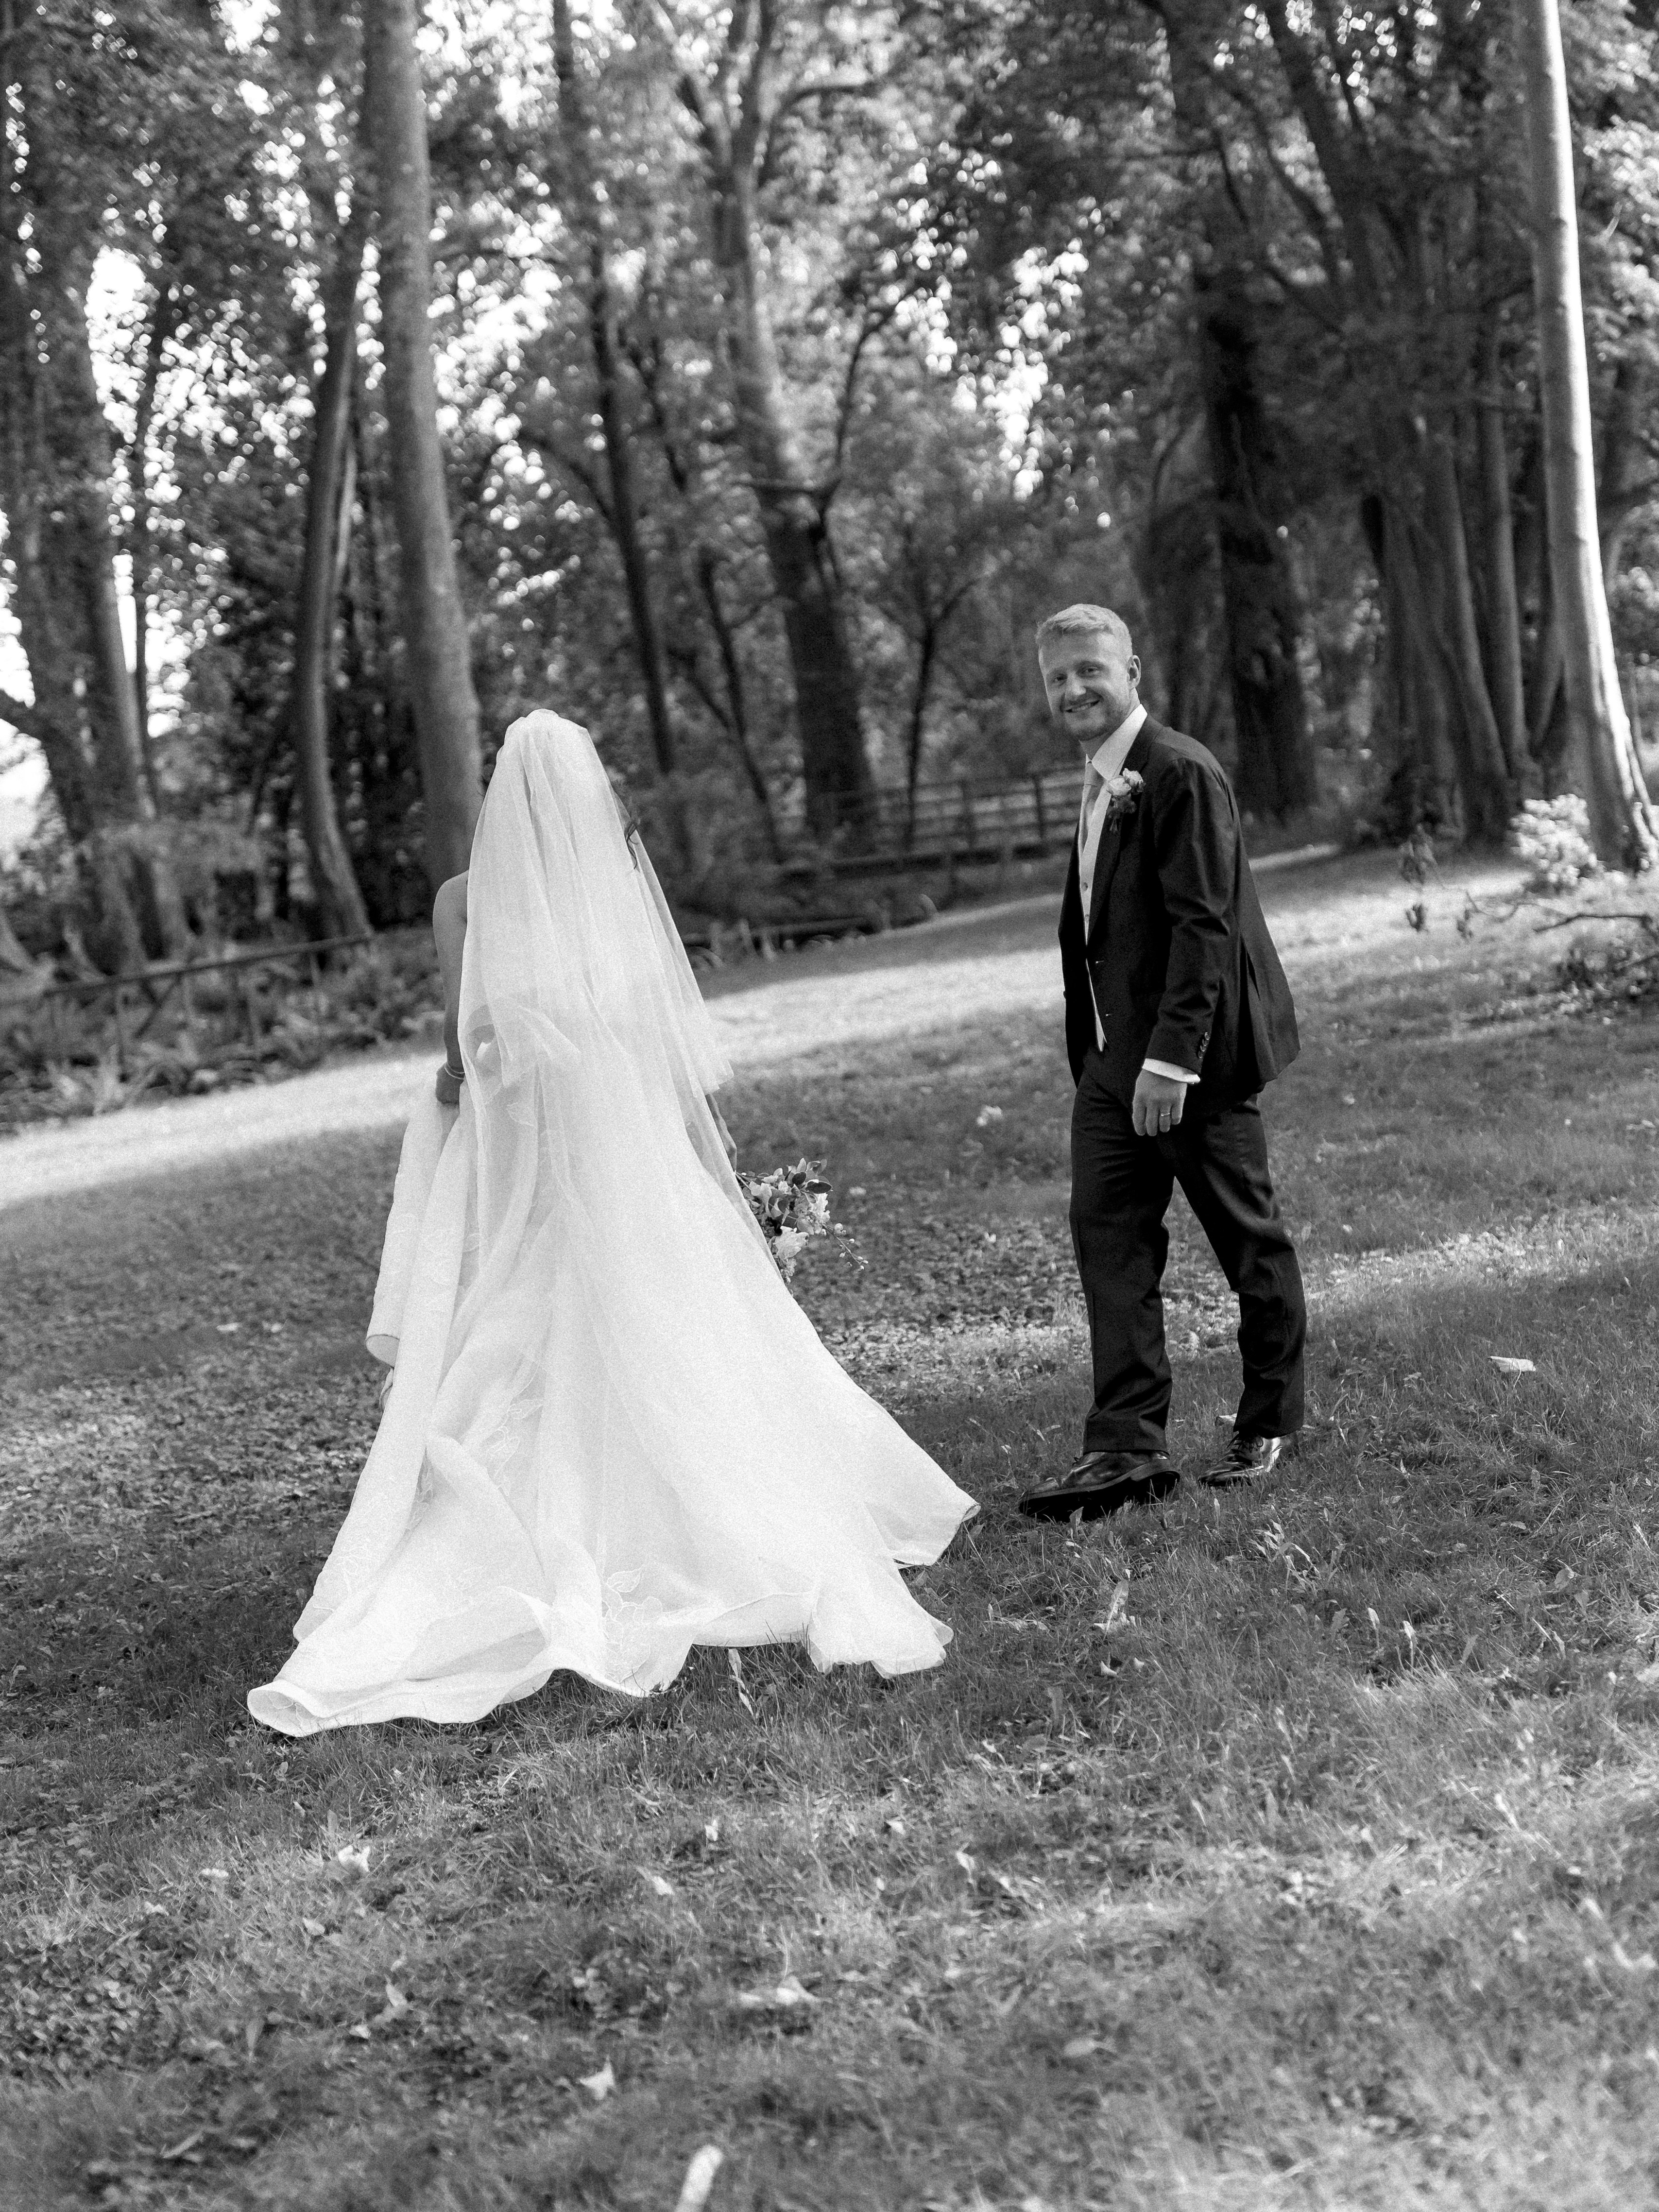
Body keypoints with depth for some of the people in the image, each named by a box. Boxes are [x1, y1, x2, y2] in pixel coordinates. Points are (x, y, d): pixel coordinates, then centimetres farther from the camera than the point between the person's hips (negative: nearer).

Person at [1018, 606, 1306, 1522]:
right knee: (1107, 1230, 0)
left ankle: (1267, 1427, 23)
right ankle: (1125, 1447, -1)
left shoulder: (1181, 774, -15)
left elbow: (1202, 924, -21)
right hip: (1114, 1056, 9)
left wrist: (1170, 1058, -25)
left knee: (1248, 1238, 7)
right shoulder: (1099, 784, 14)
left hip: (1190, 1052, -9)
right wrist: (1093, 1055, 14)